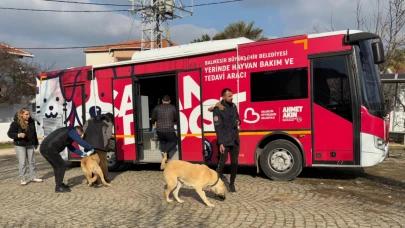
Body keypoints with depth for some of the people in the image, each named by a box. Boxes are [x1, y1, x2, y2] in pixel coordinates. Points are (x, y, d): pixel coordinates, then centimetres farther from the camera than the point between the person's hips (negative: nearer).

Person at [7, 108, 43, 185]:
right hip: (20, 145, -5)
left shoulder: (31, 122, 2)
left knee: (32, 161, 10)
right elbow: (10, 134, -10)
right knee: (22, 163, -1)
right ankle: (23, 179, 9)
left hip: (30, 145, 5)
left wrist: (36, 143, 18)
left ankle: (33, 177, 20)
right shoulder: (16, 123, -12)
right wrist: (18, 135, -28)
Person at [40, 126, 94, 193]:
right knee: (62, 166, 0)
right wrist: (91, 148, 9)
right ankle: (59, 187, 5)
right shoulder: (72, 131, -2)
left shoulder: (67, 131, 26)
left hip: (43, 148, 10)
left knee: (57, 166, 22)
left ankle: (59, 184, 33)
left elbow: (71, 147, 31)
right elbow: (82, 142, -8)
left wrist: (82, 153, 29)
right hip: (49, 149, -10)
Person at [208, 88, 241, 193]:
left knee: (234, 163, 11)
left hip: (235, 140, 6)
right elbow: (218, 127, -16)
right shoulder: (218, 109, -12)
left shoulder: (234, 106, 9)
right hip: (225, 141, -6)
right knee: (221, 163, 0)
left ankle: (232, 184, 23)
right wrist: (221, 143, -20)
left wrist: (238, 122, -1)